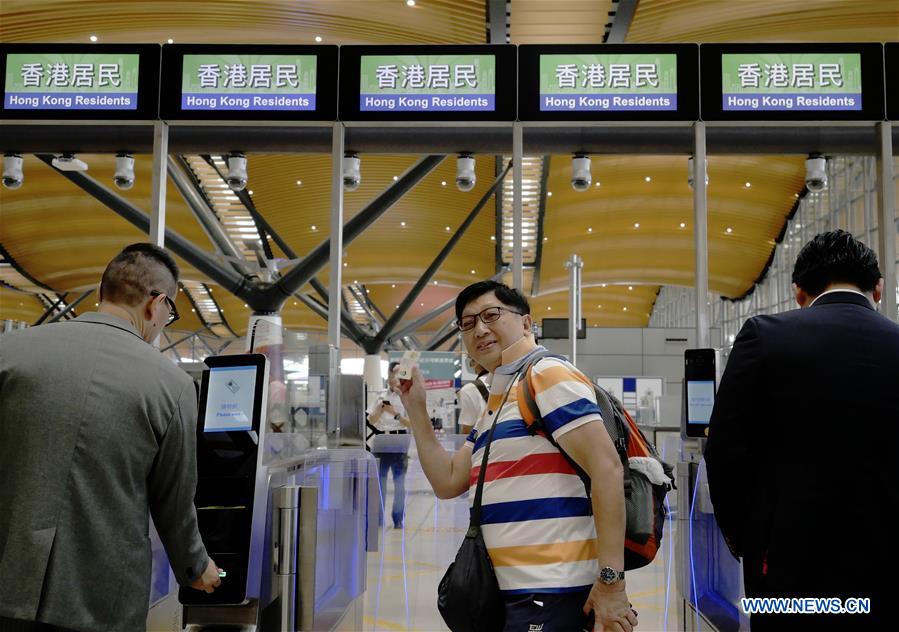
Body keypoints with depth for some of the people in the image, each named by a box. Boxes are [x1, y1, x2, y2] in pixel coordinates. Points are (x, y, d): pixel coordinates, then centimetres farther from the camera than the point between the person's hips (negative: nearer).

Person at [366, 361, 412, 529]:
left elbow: (410, 423, -5)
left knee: (399, 481, -1)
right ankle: (378, 517, 12)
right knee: (380, 479, 5)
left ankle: (398, 518, 4)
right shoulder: (381, 397, 13)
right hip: (381, 441, 3)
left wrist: (395, 414, -16)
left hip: (399, 442, -3)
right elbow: (371, 421, 11)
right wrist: (380, 409, -6)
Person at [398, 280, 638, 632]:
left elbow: (607, 468, -18)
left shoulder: (548, 375, -9)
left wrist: (611, 580, -21)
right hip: (513, 592, 9)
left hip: (549, 591, -9)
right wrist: (415, 409, 11)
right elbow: (447, 482, 18)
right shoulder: (495, 403, 19)